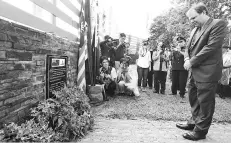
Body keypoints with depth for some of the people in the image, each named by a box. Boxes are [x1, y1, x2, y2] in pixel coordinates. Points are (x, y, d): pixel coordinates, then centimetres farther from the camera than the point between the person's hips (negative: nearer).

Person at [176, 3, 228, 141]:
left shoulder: (218, 24, -8)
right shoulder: (195, 30, 17)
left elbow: (211, 47, -18)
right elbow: (189, 47, 18)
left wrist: (192, 62, -15)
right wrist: (187, 59, -3)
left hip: (206, 72, -8)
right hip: (194, 71, 9)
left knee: (205, 102, 2)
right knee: (193, 99, 17)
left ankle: (200, 131, 15)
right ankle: (194, 122, 34)